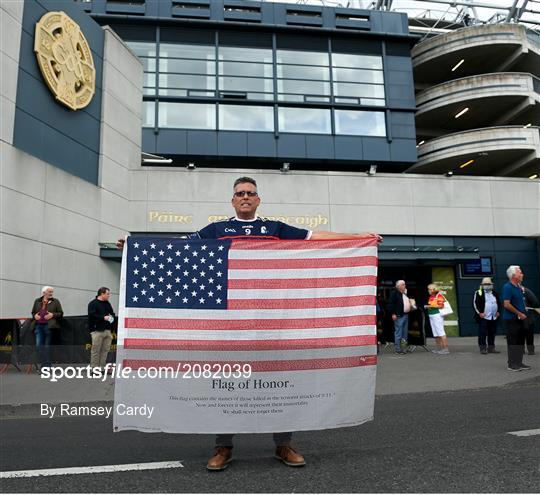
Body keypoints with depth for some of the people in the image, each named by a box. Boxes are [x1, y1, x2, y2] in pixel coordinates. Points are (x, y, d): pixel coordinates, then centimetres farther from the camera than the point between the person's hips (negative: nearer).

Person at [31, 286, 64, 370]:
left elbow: (60, 313, 4)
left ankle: (47, 366, 10)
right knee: (39, 345, -4)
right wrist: (35, 316, 0)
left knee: (47, 346, 1)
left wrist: (52, 315, -12)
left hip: (49, 326, -3)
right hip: (38, 325, 3)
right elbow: (33, 312, 21)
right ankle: (43, 365, 7)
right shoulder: (37, 301, 13)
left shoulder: (55, 301, 5)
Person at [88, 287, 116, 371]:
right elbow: (92, 315, -15)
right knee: (95, 350, -3)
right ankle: (94, 368, 2)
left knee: (105, 350, 7)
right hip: (97, 331, -7)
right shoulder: (93, 303, -4)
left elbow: (112, 313, 25)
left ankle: (102, 367, 13)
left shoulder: (107, 303, 17)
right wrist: (103, 317, -19)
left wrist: (111, 317, 3)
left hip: (107, 330, 7)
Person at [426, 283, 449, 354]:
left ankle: (445, 349, -8)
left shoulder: (439, 296, -9)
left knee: (441, 332, -9)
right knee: (436, 333, 10)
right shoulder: (431, 297, 14)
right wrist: (427, 307, 6)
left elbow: (441, 306, -14)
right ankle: (439, 348, 15)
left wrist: (431, 306, -15)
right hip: (431, 316, 9)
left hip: (437, 315, -9)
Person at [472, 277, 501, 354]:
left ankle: (491, 348, 18)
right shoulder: (478, 293, -2)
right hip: (483, 317, -5)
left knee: (492, 333, 10)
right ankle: (482, 348, 1)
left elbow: (499, 303, 23)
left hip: (494, 317, 6)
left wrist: (498, 311, 10)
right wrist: (479, 313, -13)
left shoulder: (495, 293, 16)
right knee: (482, 333, -4)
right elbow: (475, 303, -7)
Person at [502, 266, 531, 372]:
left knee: (520, 342, 13)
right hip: (511, 319, -9)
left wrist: (523, 313, 11)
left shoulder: (519, 287, 14)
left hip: (520, 319, 9)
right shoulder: (507, 287, -15)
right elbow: (506, 304, -21)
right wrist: (519, 313, -16)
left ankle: (519, 363, 22)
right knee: (513, 342, -4)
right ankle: (512, 364, 2)